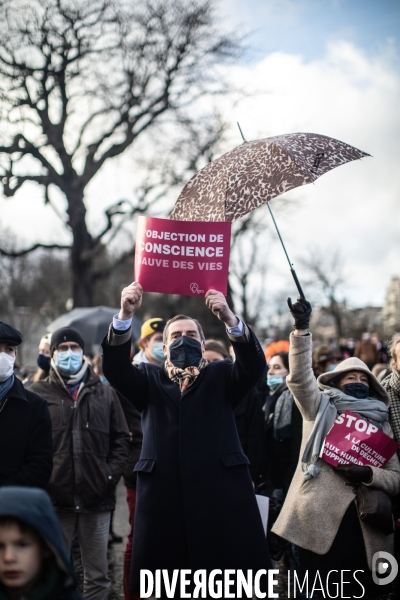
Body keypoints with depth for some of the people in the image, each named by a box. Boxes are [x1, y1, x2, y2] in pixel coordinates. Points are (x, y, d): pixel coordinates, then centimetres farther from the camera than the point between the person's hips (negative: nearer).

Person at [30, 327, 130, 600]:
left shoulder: (105, 393, 10)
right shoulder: (39, 392, 4)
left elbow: (122, 439, 10)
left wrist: (110, 475, -2)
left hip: (97, 498, 2)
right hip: (53, 498, -2)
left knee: (98, 576, 10)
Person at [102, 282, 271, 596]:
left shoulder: (221, 376, 13)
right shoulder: (149, 379, 16)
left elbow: (255, 364, -6)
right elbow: (115, 368, -2)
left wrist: (230, 319, -24)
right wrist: (125, 316, -19)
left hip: (221, 492, -1)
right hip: (163, 495, 1)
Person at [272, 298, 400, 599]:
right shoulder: (321, 408, 12)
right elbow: (300, 377, -6)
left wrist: (368, 474, -10)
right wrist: (302, 328, -17)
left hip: (366, 530, 3)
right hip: (318, 522, -2)